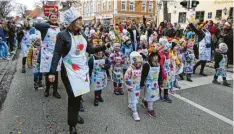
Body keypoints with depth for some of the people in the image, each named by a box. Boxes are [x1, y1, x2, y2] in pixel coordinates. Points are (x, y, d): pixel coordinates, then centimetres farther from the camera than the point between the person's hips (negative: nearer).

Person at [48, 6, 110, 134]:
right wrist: (52, 72, -18)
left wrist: (104, 46, 7)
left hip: (82, 69, 6)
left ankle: (75, 114, 37)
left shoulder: (81, 34, 7)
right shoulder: (62, 35, -11)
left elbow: (90, 50, 13)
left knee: (79, 94, 11)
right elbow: (56, 54, -13)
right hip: (69, 70, -5)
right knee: (73, 96, -2)